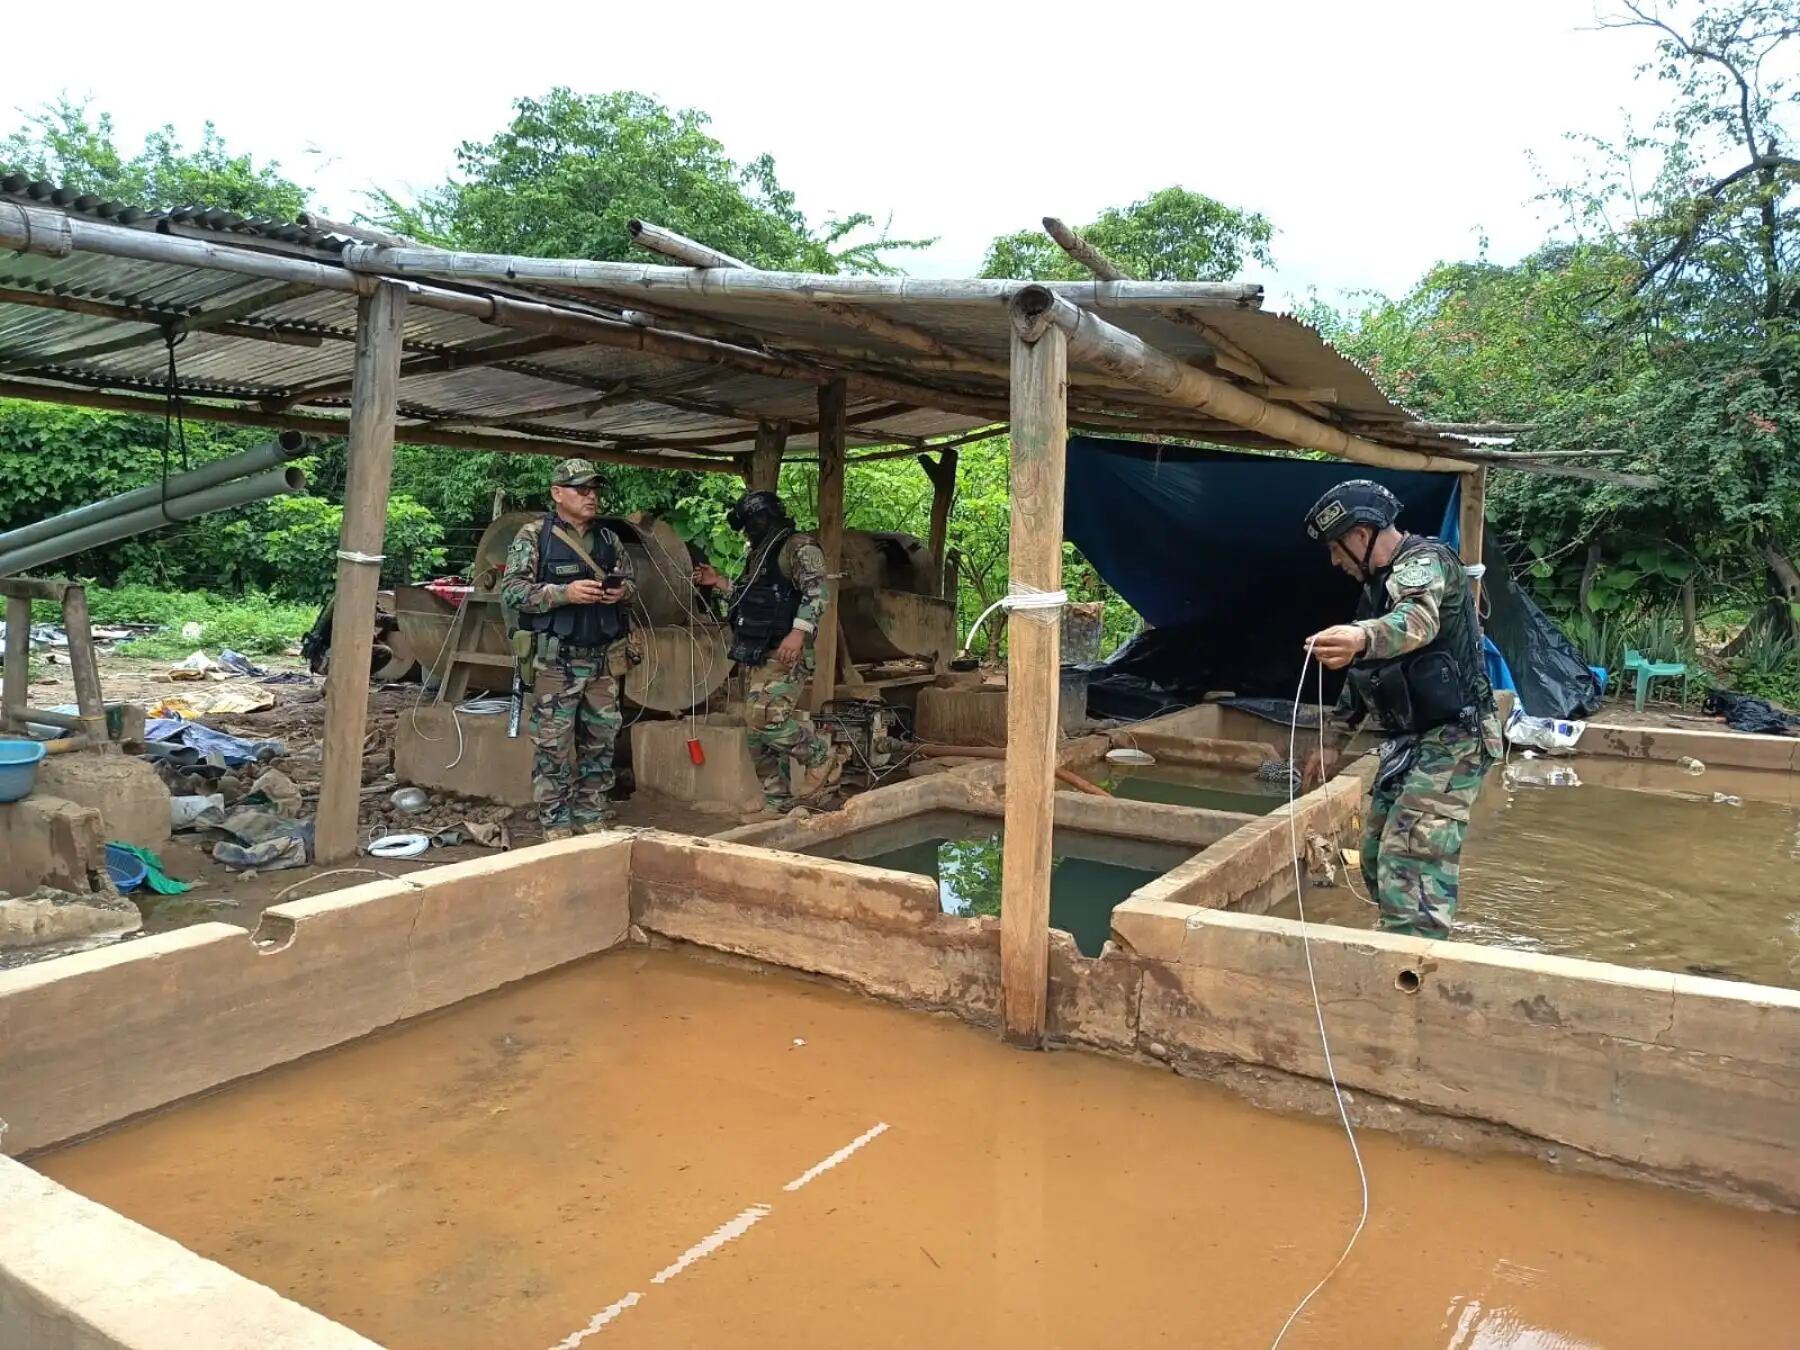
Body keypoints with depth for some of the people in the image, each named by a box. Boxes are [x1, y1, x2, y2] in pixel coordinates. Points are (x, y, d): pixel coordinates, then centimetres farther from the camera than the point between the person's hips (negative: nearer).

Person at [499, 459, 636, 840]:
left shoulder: (609, 539, 11)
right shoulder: (533, 537, -4)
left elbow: (631, 581, 19)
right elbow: (511, 591, -10)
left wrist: (622, 591, -5)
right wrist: (564, 593, -22)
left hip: (604, 659, 5)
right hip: (556, 660, -5)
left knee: (600, 741, 10)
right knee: (554, 745, -1)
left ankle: (592, 819, 22)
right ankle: (556, 826, 9)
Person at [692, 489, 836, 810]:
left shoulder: (799, 546, -6)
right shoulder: (759, 555, 23)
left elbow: (815, 591, -19)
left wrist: (799, 632, -31)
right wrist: (718, 583, 22)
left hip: (784, 654, -9)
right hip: (756, 656, 9)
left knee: (764, 718, -22)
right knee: (758, 734, 7)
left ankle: (821, 757, 0)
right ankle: (778, 802, 15)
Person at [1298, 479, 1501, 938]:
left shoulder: (1425, 560, -14)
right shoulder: (1381, 583, 16)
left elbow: (1417, 621, -38)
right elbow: (1363, 672, 24)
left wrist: (1361, 637, -59)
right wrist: (1333, 740, 22)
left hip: (1450, 741, -10)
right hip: (1410, 741, 10)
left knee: (1412, 869, -18)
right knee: (1379, 859, 13)